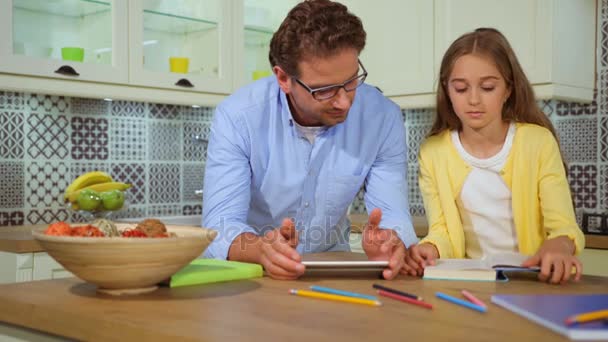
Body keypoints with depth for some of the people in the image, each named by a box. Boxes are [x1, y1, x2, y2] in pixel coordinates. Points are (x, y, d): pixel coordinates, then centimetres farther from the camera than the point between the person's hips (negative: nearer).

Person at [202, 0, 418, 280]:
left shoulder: (383, 118, -10)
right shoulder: (237, 117, -16)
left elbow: (393, 214, -11)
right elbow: (220, 226, -22)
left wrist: (390, 242, -34)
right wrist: (261, 249, -43)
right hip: (250, 274, -1)